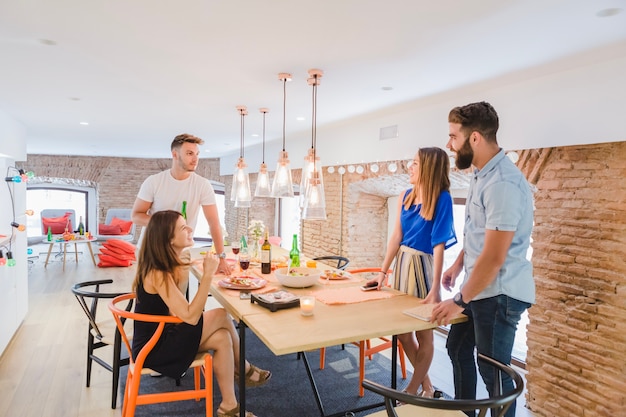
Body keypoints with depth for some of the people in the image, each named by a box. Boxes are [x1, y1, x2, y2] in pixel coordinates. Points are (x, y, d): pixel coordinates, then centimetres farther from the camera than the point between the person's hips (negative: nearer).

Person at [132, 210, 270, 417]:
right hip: (153, 348, -8)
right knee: (222, 316, -14)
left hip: (162, 337, 8)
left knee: (222, 338, -7)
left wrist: (184, 269, -2)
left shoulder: (167, 265, 4)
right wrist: (207, 274, -29)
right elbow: (190, 317, -27)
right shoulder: (157, 273, -25)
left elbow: (180, 312, 1)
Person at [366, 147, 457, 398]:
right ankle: (426, 384, 35)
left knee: (423, 332, 9)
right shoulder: (405, 196, 3)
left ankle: (413, 389, 27)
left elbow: (439, 244, -19)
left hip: (422, 266, -7)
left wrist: (435, 288, -21)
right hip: (402, 263, 7)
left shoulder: (441, 198, -15)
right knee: (402, 330, 15)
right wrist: (383, 272, 5)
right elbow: (396, 235, 4)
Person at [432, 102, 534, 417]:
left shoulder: (503, 183, -25)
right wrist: (458, 263, 17)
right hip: (479, 286, 10)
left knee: (493, 371, 4)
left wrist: (459, 301, -19)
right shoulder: (480, 174, 6)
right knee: (458, 348, 22)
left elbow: (494, 257, -26)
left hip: (498, 293, -10)